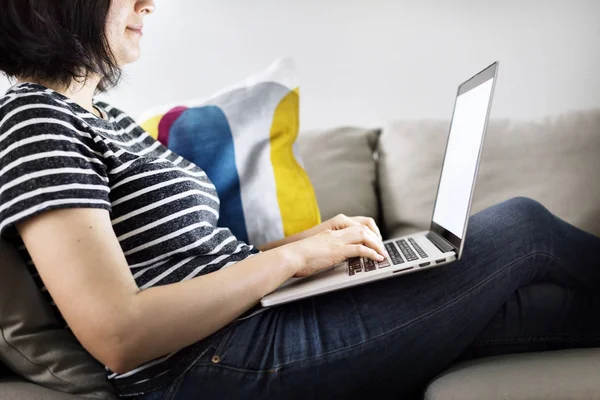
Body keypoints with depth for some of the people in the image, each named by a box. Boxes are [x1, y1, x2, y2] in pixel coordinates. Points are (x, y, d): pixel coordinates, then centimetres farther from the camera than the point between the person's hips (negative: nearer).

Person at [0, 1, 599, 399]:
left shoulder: (103, 117, 16)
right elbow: (120, 334, -23)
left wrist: (299, 243, 3)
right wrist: (291, 257, -15)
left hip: (256, 315, 9)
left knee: (529, 301, 5)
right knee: (521, 227, -4)